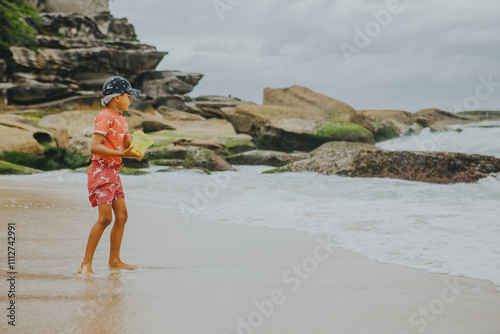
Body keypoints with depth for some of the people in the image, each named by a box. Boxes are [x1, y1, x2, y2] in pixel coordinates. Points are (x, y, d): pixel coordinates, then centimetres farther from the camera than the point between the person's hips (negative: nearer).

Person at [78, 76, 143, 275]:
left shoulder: (121, 119, 15)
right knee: (105, 218, -14)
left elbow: (127, 146, 22)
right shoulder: (105, 117, -13)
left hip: (114, 171, 9)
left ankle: (114, 260, 18)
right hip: (102, 170, -9)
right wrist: (121, 154, -28)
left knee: (122, 216, 8)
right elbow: (94, 147, -23)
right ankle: (86, 264, -9)